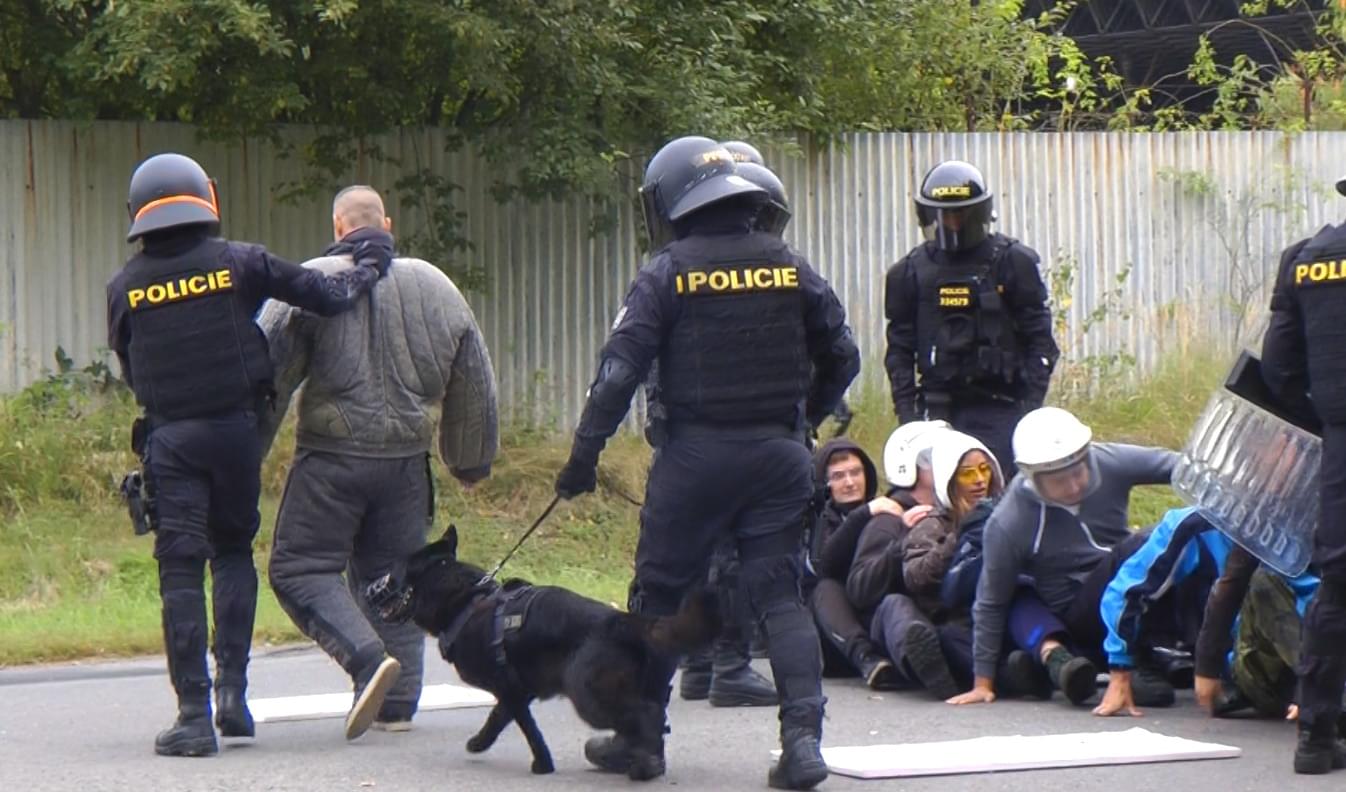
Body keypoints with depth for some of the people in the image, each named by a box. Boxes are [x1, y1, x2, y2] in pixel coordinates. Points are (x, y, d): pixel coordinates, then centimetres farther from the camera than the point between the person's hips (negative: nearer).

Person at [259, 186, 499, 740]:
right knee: (391, 574, 14)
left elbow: (268, 371, -8)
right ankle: (398, 702, 12)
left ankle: (368, 657, -19)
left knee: (302, 569, 1)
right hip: (407, 460, 4)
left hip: (332, 456, -4)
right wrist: (471, 462, 30)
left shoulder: (311, 283, -6)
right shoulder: (435, 286, 9)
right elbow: (474, 385, 17)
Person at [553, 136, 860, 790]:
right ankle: (802, 736, -11)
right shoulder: (790, 268, 6)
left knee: (659, 594, 9)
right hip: (779, 454, 3)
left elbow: (620, 369, -11)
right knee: (778, 594, 4)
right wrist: (807, 416, 27)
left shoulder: (668, 274, -6)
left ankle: (640, 738, 17)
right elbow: (841, 355, 11)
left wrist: (584, 453, -7)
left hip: (697, 454, -3)